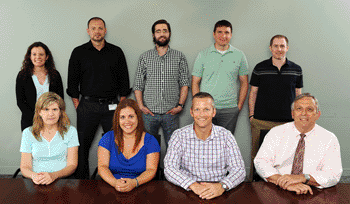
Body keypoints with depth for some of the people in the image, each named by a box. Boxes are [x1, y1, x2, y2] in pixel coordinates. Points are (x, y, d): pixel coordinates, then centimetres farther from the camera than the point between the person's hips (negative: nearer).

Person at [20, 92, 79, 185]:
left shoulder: (70, 131, 6)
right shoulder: (28, 133, 9)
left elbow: (72, 165, 0)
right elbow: (25, 167, 5)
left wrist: (53, 175, -20)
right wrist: (33, 176, -19)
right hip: (37, 182, 1)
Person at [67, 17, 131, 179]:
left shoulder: (116, 52, 8)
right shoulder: (79, 53, 6)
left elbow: (124, 80, 9)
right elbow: (72, 82, 7)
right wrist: (77, 106, 0)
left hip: (112, 106, 1)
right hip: (87, 106, 0)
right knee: (82, 146, 2)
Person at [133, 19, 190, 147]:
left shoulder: (179, 57, 7)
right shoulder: (145, 57, 7)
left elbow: (185, 83, 5)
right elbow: (138, 84, 7)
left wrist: (180, 105, -5)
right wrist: (141, 106, -4)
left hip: (171, 113, 0)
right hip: (149, 112, 1)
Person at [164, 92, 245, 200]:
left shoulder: (226, 136, 2)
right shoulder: (179, 135, 0)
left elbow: (239, 170, -4)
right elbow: (169, 169, -8)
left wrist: (222, 186, -24)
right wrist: (192, 185, -25)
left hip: (218, 192, 1)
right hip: (188, 192, -1)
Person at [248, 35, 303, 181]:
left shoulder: (296, 70, 7)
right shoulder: (260, 68, 3)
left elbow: (298, 95, 13)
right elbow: (253, 93, 7)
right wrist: (251, 115, 1)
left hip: (287, 122, 1)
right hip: (261, 121, -1)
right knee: (257, 157, 5)